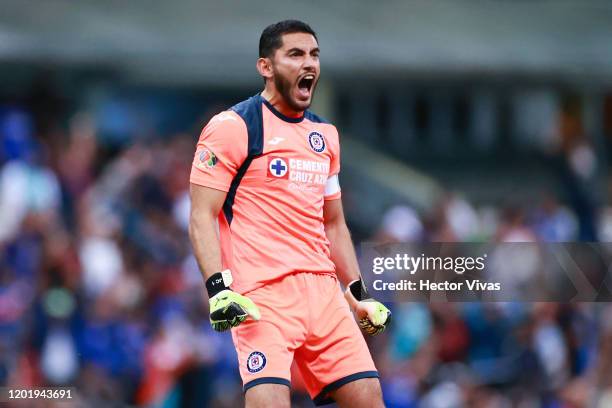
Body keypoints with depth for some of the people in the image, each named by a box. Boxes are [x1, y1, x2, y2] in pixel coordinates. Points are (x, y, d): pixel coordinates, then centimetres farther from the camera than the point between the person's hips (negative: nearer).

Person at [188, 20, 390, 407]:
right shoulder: (232, 127, -3)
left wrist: (360, 294, 20)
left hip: (323, 290, 7)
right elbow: (202, 217, -7)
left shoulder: (325, 134, 19)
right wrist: (218, 288, -19)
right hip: (260, 295, -7)